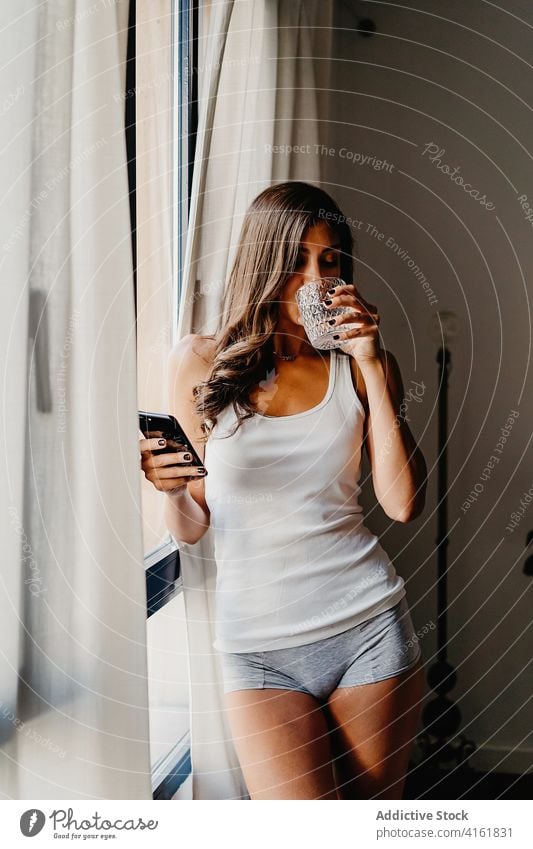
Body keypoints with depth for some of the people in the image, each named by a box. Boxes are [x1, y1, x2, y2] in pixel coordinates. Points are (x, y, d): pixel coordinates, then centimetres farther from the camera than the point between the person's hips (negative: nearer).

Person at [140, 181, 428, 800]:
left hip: (370, 626, 2)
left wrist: (373, 368, -9)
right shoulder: (200, 361, -1)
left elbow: (403, 505, -7)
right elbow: (190, 528, 4)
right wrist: (171, 488, -19)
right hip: (259, 648, -1)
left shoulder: (359, 365, 4)